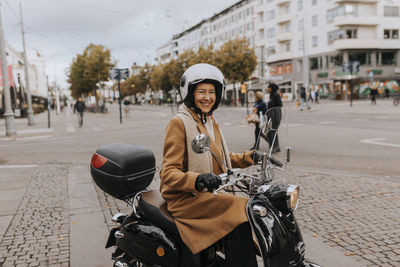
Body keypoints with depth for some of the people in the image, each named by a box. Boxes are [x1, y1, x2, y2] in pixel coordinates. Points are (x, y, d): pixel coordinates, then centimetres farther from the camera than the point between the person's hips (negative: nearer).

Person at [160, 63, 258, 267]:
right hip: (185, 198, -8)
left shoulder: (212, 123, 17)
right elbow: (169, 172, -15)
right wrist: (197, 180, -34)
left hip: (210, 194, 8)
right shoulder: (179, 123, -9)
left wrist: (248, 157, 11)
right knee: (241, 213, -25)